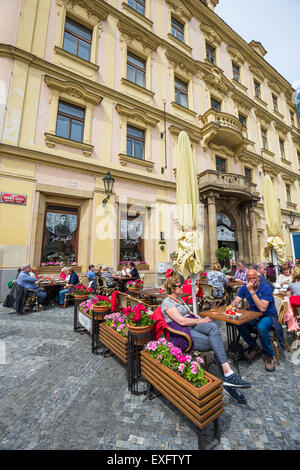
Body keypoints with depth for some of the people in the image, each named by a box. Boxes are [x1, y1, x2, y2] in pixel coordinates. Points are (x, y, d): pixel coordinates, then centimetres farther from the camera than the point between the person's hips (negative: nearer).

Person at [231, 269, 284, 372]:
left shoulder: (266, 288, -19)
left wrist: (252, 292, -33)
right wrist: (232, 306, -29)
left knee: (261, 327, -36)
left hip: (269, 316, -4)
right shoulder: (244, 288, -3)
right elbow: (236, 301, -5)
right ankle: (254, 347, 3)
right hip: (253, 315, 5)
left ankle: (269, 355, -9)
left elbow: (262, 308, -28)